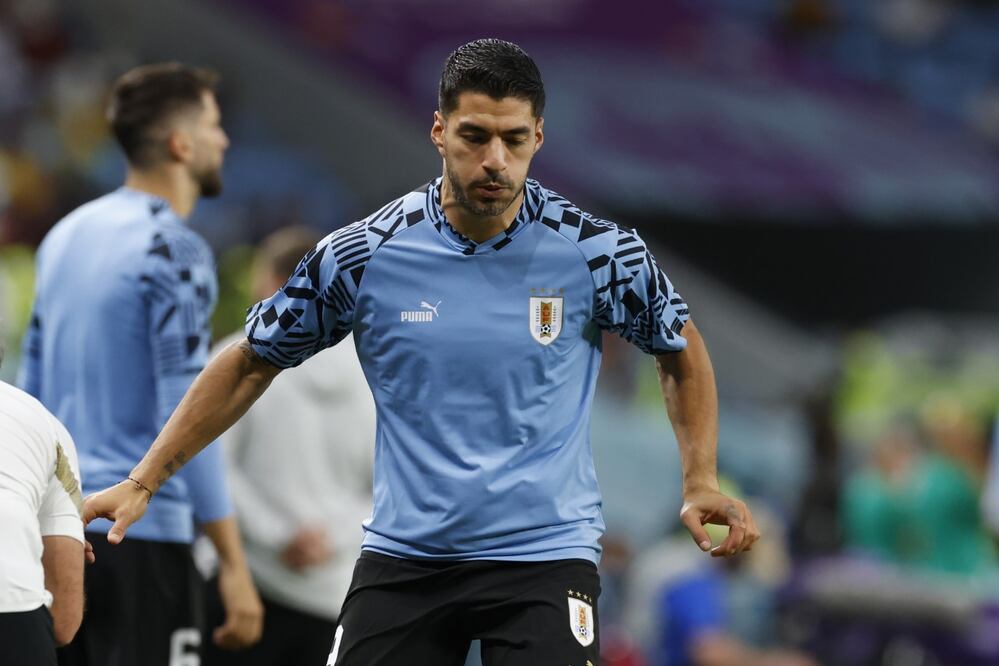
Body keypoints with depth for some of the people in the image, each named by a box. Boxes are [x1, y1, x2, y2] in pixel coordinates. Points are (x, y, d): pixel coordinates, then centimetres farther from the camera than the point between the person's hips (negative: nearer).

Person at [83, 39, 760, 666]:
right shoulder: (364, 254, -5)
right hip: (403, 555, 1)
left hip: (545, 553, -1)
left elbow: (680, 349, 13)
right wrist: (142, 483, 5)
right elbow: (251, 364, 7)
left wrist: (701, 481, 2)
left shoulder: (597, 252, -7)